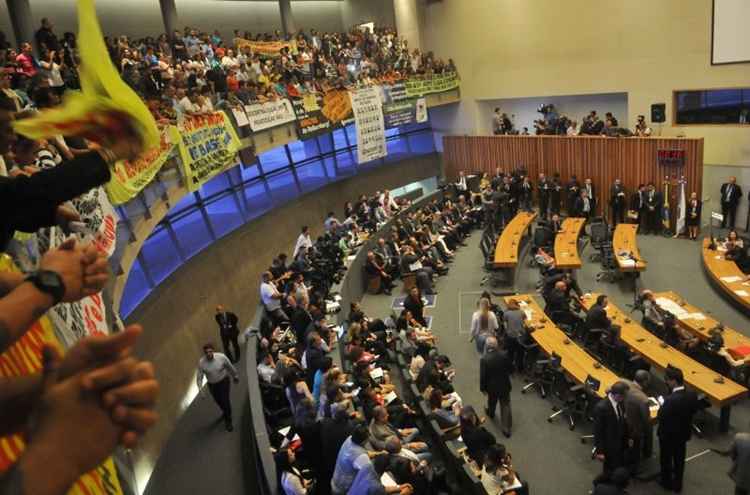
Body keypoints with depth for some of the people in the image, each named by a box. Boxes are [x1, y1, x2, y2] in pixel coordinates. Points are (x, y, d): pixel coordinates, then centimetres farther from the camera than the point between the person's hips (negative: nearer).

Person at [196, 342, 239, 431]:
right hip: (212, 385, 3)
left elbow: (230, 367, -7)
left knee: (225, 400, -4)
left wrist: (235, 376, 6)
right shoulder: (201, 363, -21)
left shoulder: (221, 357, -24)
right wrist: (200, 388, -25)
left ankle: (228, 421, 17)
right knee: (218, 401, 21)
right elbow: (199, 377, -14)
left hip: (223, 381, -2)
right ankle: (225, 411, 54)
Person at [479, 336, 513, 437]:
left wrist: (482, 388, -4)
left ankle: (491, 413, 58)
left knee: (492, 401, 28)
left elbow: (482, 376, -20)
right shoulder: (504, 355, -21)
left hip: (492, 386, 0)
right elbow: (511, 369, -8)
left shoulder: (484, 359, -27)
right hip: (504, 385, 1)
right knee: (505, 405, 13)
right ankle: (506, 428, 16)